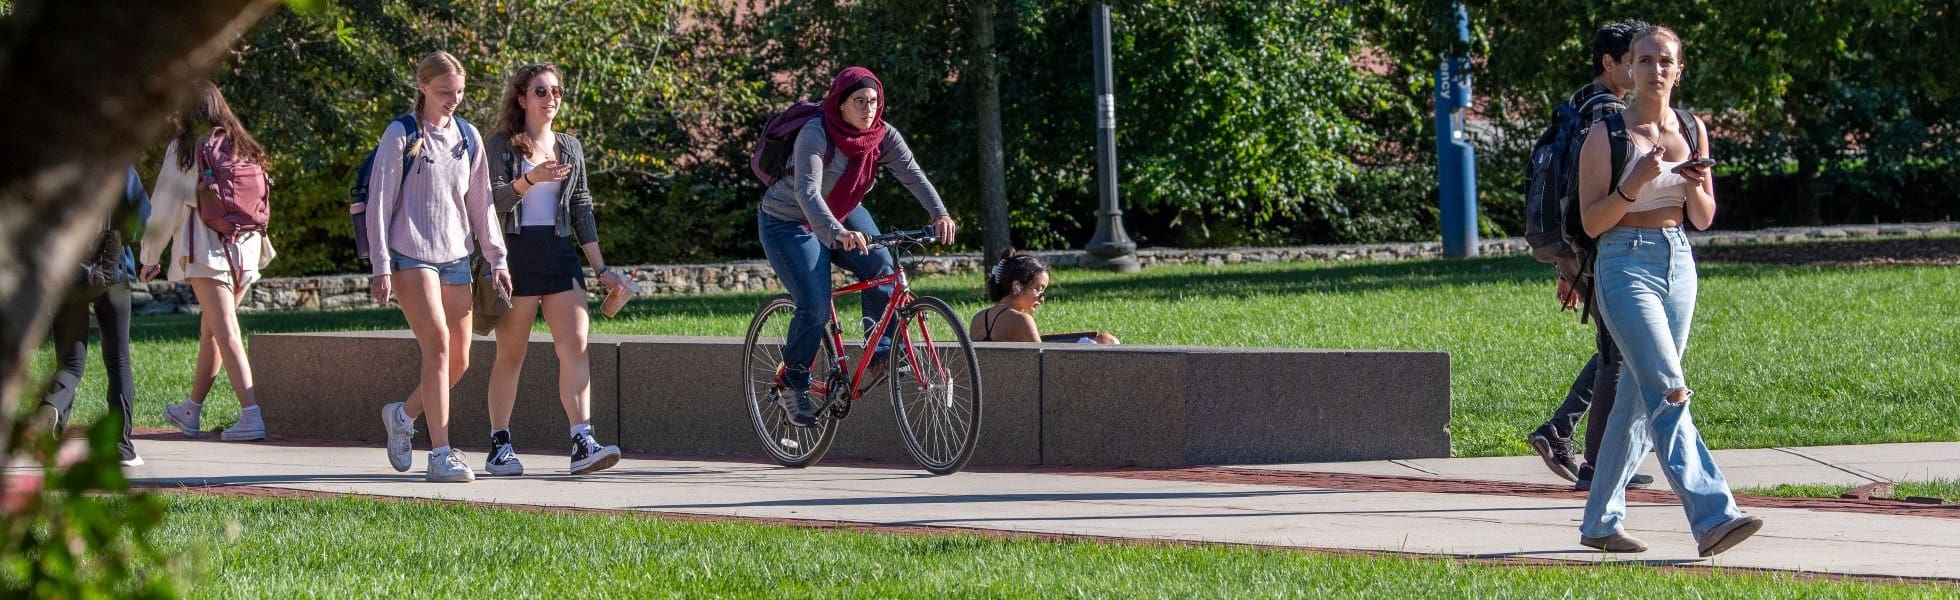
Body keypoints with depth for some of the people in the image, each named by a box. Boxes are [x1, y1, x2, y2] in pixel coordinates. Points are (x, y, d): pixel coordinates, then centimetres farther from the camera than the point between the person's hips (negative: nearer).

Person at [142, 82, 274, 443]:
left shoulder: (184, 149, -1)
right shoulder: (244, 148, 13)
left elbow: (165, 206, 0)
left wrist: (151, 257, 6)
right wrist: (262, 250, 21)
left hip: (205, 247, -6)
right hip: (244, 250, 6)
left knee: (225, 331, -12)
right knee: (210, 329, 18)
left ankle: (252, 413, -23)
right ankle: (192, 411, 29)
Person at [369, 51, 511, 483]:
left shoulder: (467, 137, 12)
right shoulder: (401, 136, -3)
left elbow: (480, 203, 17)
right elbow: (379, 202, -4)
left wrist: (496, 258, 12)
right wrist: (380, 265, -9)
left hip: (455, 257, 6)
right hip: (410, 255, -6)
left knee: (459, 360, 4)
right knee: (438, 345, -18)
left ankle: (403, 415, 30)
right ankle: (441, 454, -18)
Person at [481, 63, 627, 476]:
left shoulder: (569, 148, 16)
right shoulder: (502, 145, 2)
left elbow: (582, 210, 18)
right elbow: (491, 198, -9)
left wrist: (600, 268, 14)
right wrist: (530, 179, -27)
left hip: (560, 255, 4)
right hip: (516, 252, -4)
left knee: (575, 345, -10)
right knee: (511, 354, 0)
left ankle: (582, 443, -17)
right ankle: (499, 446, 8)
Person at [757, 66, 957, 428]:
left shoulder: (882, 135, -13)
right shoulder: (816, 134, -30)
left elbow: (912, 175, -25)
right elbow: (807, 191, -43)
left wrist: (939, 214, -44)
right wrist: (838, 234, -59)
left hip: (842, 214, 6)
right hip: (788, 222, -6)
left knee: (880, 267, -21)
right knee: (815, 308, -17)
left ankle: (879, 355, -8)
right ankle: (794, 384, 3)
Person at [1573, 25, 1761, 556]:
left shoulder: (1692, 130, 9)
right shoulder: (1606, 135, -5)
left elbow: (1704, 219, 12)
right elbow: (1591, 222, -8)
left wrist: (1694, 185, -9)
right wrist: (1636, 183, -21)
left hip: (1678, 266, 6)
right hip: (1625, 267, -6)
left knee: (1637, 399, 10)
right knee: (1668, 393, -18)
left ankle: (1600, 523, 20)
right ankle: (1712, 517, -27)